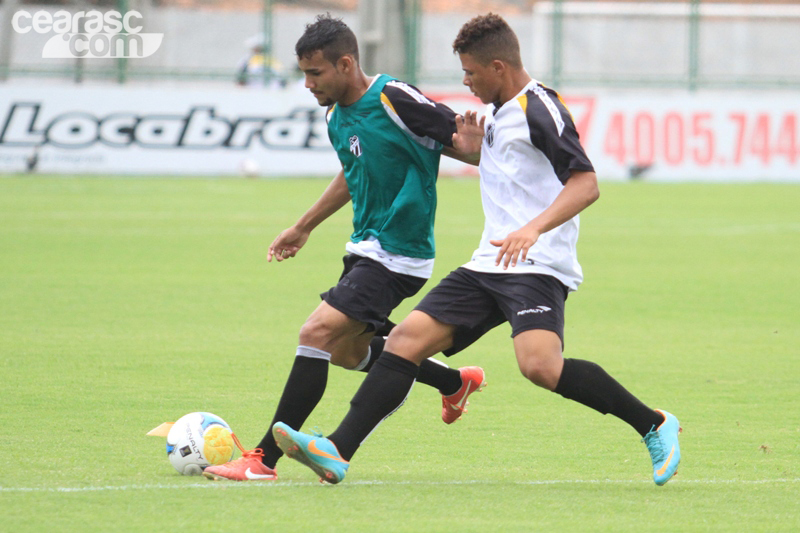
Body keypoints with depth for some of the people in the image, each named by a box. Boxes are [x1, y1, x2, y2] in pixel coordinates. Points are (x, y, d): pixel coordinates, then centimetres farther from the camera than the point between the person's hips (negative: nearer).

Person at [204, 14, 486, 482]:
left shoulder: (395, 101, -19)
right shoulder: (338, 118, 7)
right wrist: (304, 228, 32)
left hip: (398, 257, -10)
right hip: (367, 248, 10)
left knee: (318, 333, -19)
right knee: (348, 350, 21)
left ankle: (264, 459, -18)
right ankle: (456, 382, 40)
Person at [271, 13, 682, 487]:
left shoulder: (539, 108, -10)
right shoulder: (499, 114, 19)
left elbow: (585, 184, -21)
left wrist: (534, 228, -34)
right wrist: (480, 148, 19)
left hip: (537, 267, -9)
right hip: (488, 268, 9)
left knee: (540, 365, -30)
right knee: (406, 339, -3)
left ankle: (655, 426, -13)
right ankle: (337, 455, -7)